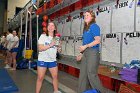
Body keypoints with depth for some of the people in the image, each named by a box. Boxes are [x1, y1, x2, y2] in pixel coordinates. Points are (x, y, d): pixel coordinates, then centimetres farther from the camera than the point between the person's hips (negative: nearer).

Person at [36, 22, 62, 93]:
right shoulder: (43, 36, -4)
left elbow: (58, 50, 8)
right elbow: (40, 48, -14)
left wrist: (59, 46, -13)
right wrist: (50, 45, -21)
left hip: (53, 60, 4)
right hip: (42, 60, -3)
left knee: (55, 76, 9)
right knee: (40, 78, 0)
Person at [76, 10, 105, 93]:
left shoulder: (94, 26, -7)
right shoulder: (85, 28, 18)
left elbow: (97, 40, -17)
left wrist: (85, 46, -17)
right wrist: (81, 53, 16)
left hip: (93, 52, -9)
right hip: (85, 53, 9)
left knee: (91, 74, -7)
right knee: (83, 74, 12)